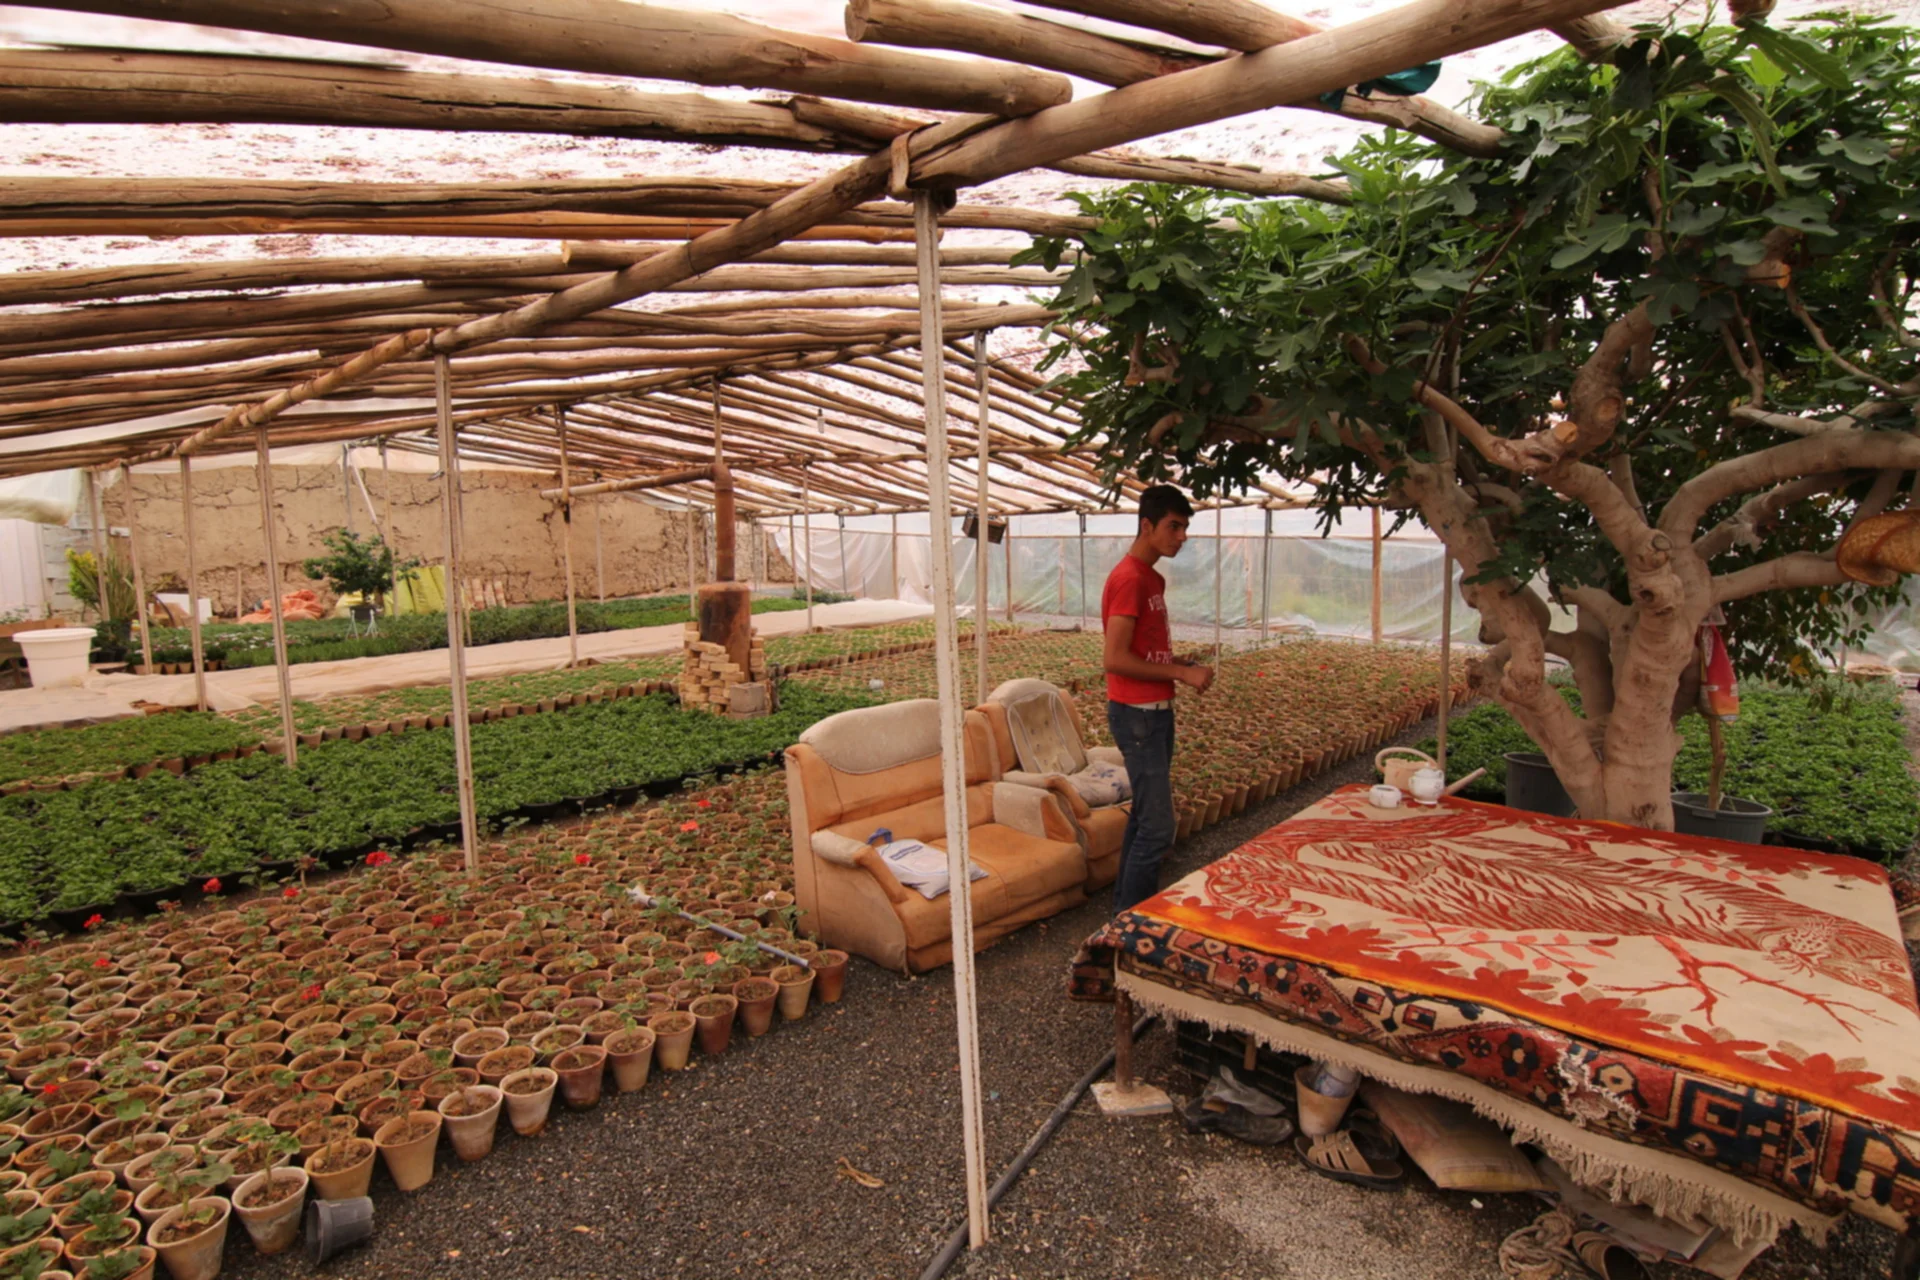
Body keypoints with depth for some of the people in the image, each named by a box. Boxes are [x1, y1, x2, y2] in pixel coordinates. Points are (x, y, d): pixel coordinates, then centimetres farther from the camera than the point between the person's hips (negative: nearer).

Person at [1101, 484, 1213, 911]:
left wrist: (1183, 665, 4)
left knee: (1144, 816, 16)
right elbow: (1114, 659, -24)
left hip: (1157, 711, 10)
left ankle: (1131, 905, 27)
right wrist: (1182, 674, -19)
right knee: (1158, 826, -6)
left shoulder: (1153, 578, 12)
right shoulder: (1129, 578, -18)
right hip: (1137, 715, -10)